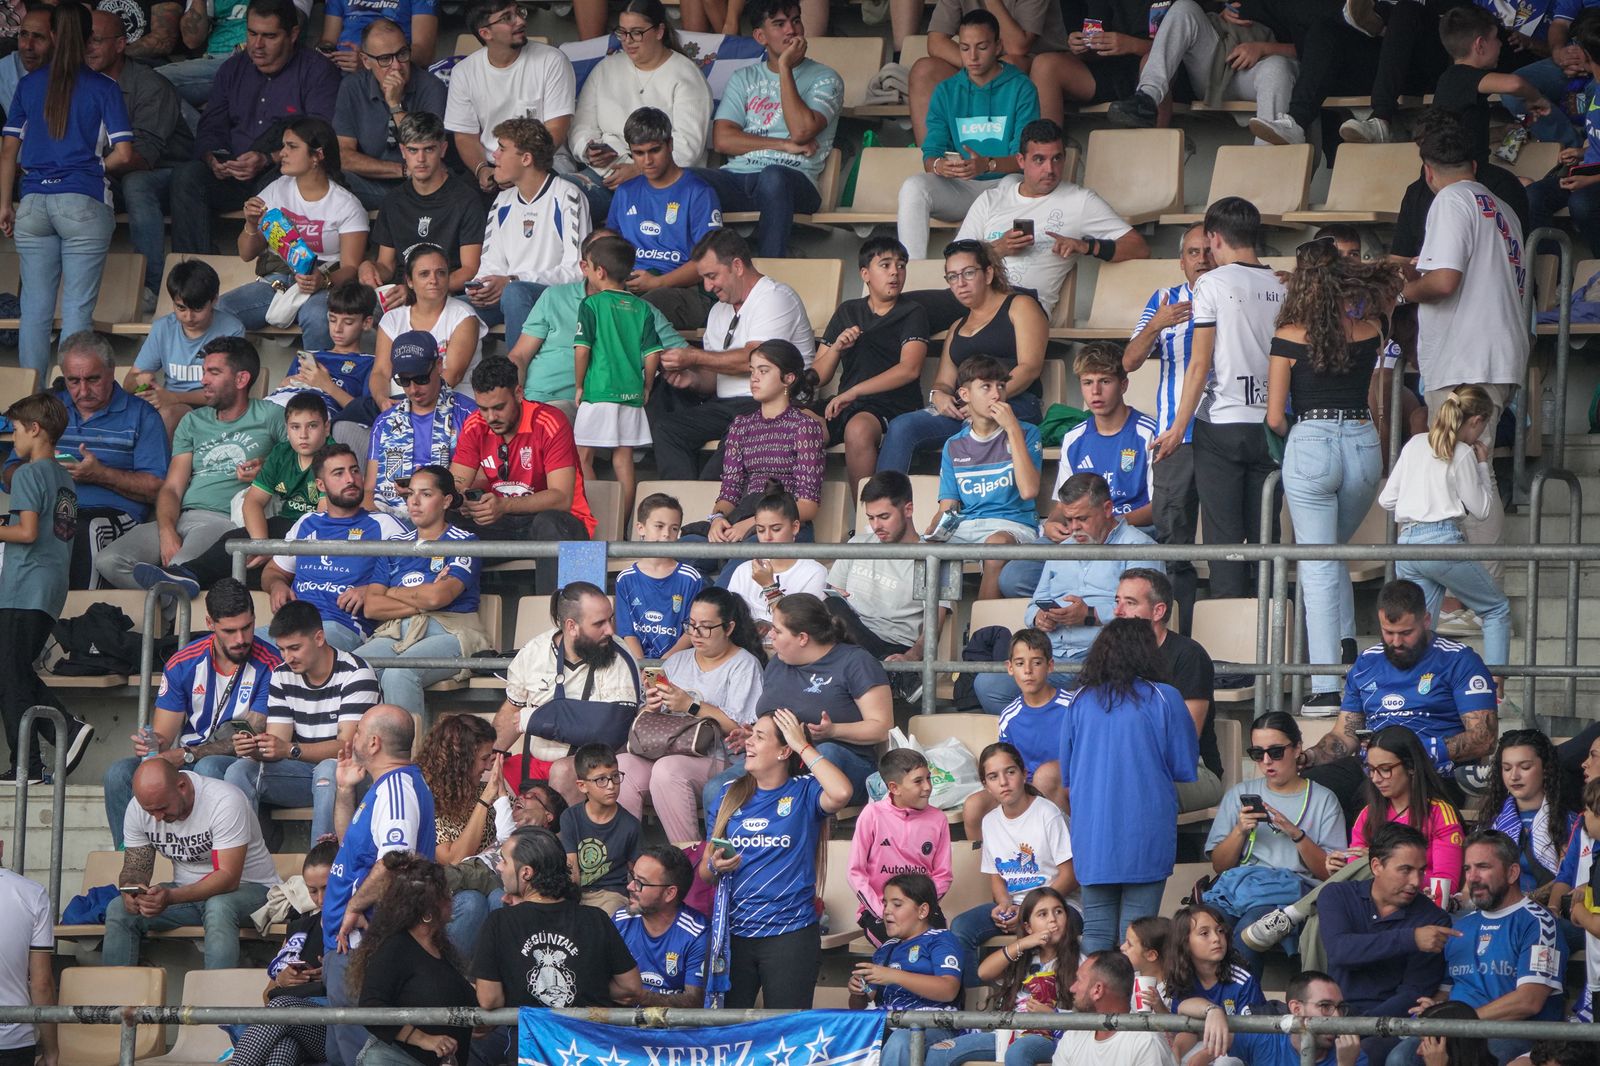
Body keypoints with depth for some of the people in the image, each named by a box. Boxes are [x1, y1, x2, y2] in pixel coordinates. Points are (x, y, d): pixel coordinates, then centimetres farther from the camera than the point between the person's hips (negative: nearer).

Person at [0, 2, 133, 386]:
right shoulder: (102, 88, -2)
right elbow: (124, 154, -6)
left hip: (33, 203, 3)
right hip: (83, 203, -3)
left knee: (36, 306, 7)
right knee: (77, 308, -1)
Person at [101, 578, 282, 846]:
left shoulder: (268, 666, -10)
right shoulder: (183, 663, 2)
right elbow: (163, 737, 3)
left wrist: (188, 755, -25)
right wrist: (149, 744, -24)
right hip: (186, 759, 4)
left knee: (208, 768, -39)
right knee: (119, 773, -22)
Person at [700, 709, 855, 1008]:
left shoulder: (804, 792, -2)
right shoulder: (729, 795, 9)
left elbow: (841, 793, -27)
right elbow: (704, 869, 15)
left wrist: (802, 746, -16)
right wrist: (715, 867, -10)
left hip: (790, 934, -4)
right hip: (733, 934, 4)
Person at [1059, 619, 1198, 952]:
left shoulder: (1080, 701, 4)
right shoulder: (1164, 699, -5)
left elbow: (1066, 776, 12)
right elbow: (1185, 768, 2)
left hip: (1091, 833, 3)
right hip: (1145, 833, -3)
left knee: (1096, 929, 6)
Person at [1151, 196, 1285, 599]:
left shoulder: (1212, 283, -5)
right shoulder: (1281, 287, 6)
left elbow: (1200, 364, -9)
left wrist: (1179, 426, -5)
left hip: (1221, 423, -4)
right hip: (1268, 425, 4)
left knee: (1224, 538, -2)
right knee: (1264, 537, 7)